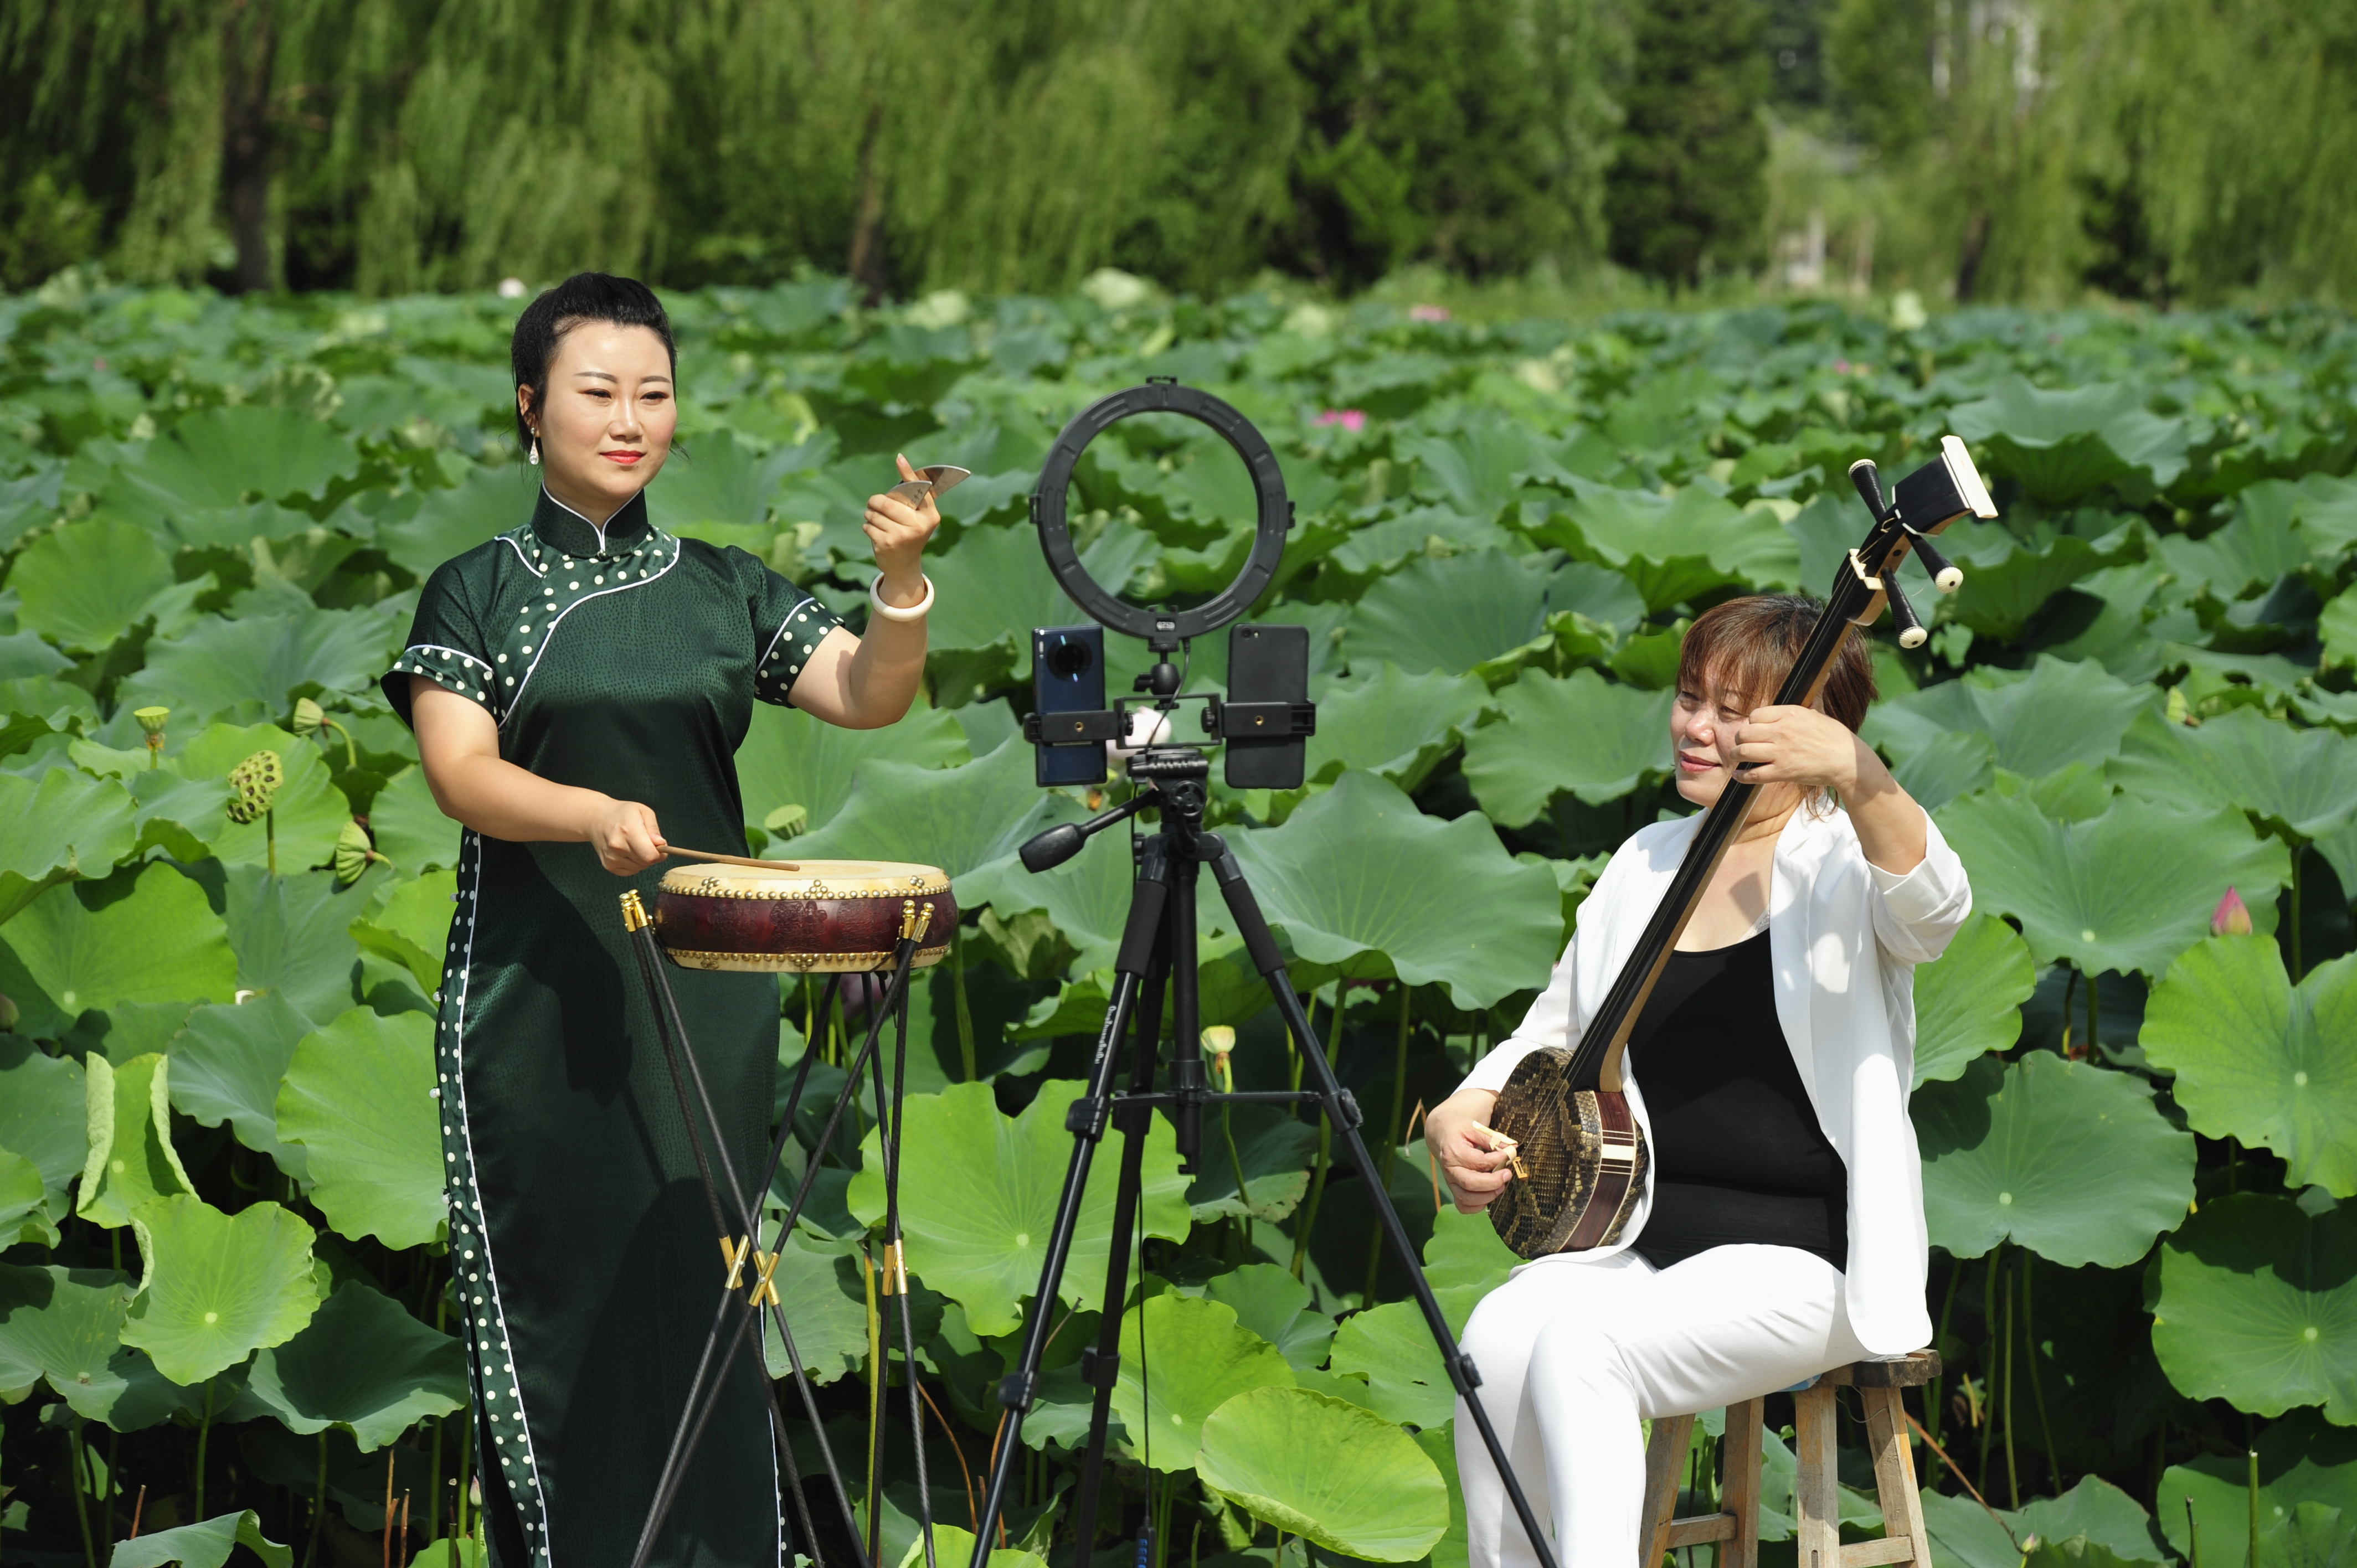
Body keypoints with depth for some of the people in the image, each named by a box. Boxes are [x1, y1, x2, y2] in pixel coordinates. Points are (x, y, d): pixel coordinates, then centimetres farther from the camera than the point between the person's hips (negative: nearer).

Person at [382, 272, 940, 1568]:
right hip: (537, 993, -2)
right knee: (555, 1293, 0)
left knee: (698, 1289, 2)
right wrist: (598, 814, -28)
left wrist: (900, 580, -20)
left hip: (705, 991, 2)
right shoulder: (476, 593, 4)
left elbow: (867, 696, -1)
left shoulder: (726, 590, 11)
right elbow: (460, 770, -10)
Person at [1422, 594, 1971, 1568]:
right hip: (1642, 1238, 6)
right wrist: (1462, 1115, 1)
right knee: (1499, 1335, -24)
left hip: (1797, 1256, -6)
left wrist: (1856, 778, -49)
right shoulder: (1647, 864, 14)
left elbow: (1931, 909, -30)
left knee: (1580, 1342, -30)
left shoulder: (1842, 860, -5)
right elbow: (1551, 1039, 23)